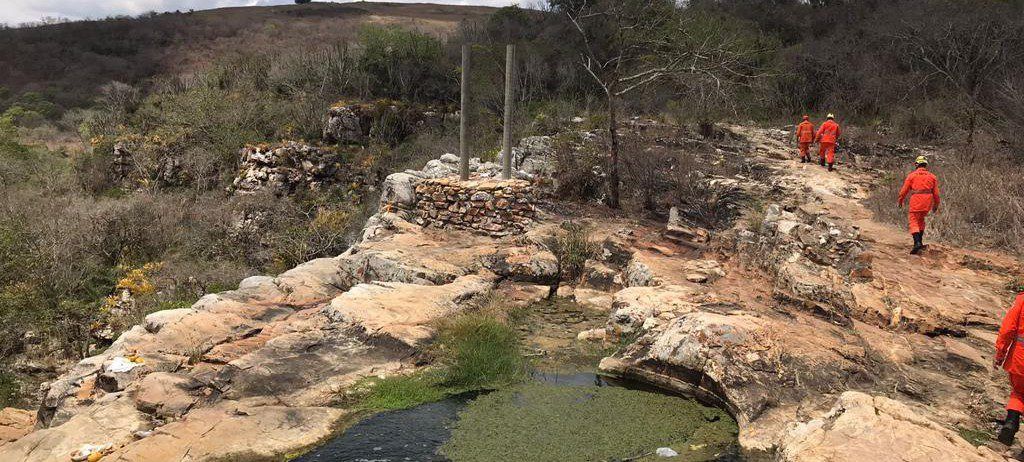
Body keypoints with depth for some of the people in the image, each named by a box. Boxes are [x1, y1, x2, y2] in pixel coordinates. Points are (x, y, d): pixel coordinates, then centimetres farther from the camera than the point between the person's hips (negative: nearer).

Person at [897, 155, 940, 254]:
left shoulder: (912, 175, 1)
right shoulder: (932, 176, 11)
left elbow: (904, 190, 3)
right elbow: (936, 193, 12)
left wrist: (901, 201, 18)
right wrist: (936, 205, 22)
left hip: (916, 201, -4)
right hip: (927, 202, 4)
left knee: (914, 221, -5)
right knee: (921, 219, 22)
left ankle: (917, 242, -23)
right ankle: (920, 241, 23)